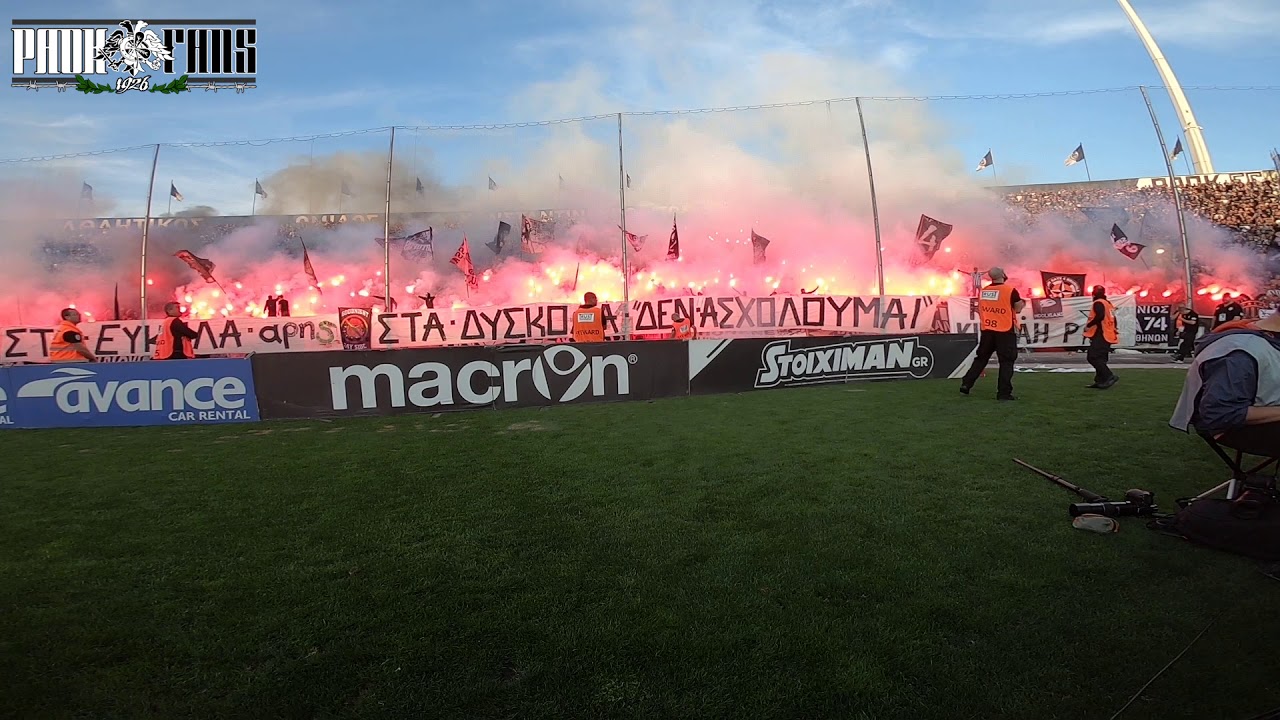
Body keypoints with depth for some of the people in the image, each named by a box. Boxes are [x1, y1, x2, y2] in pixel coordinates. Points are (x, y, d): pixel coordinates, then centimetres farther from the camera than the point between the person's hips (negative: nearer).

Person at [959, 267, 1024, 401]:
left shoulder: (982, 291, 4)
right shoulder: (1010, 290, -11)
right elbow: (1018, 309, -1)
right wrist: (1022, 303, 19)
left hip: (987, 330, 5)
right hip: (1005, 331, -5)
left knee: (981, 358, 17)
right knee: (1006, 361, 1)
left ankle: (966, 384, 15)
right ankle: (1004, 392, -1)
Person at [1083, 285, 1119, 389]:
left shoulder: (1098, 303, -10)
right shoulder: (1108, 303, 20)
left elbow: (1100, 316, -26)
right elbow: (1113, 319, 22)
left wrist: (1088, 326, -17)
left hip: (1100, 336, -10)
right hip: (1108, 336, 10)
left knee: (1093, 357, -14)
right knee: (1100, 358, 13)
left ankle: (1110, 377, -21)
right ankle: (1100, 381, 12)